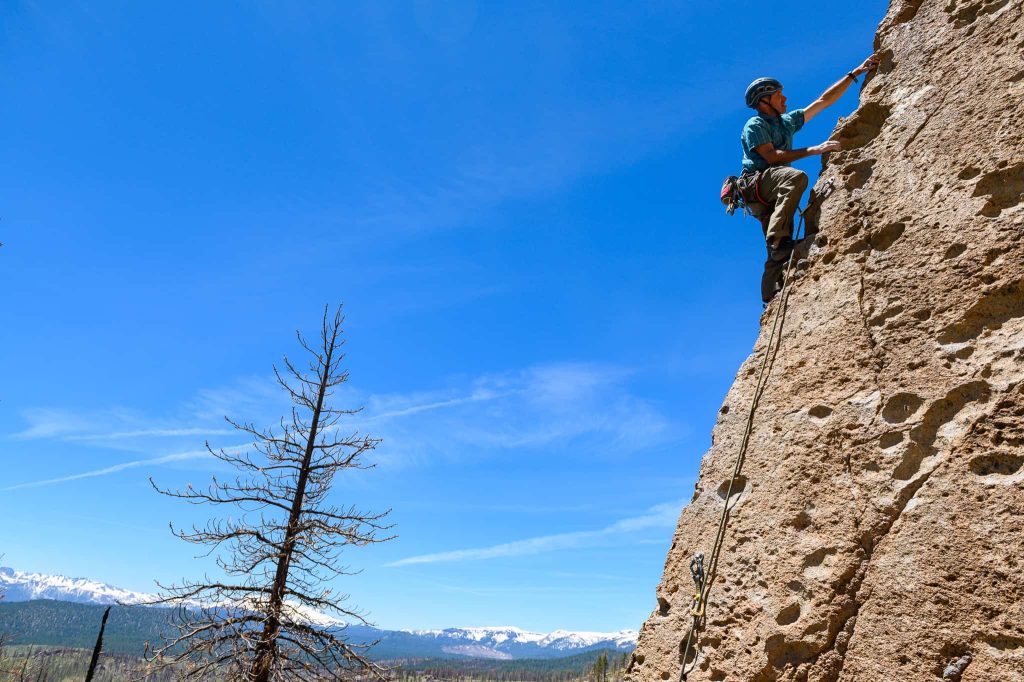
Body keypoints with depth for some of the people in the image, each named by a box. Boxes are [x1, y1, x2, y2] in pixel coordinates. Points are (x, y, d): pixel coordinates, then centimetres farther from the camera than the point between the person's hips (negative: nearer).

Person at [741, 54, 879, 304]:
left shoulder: (788, 121, 22)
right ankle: (778, 238, -38)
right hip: (756, 184, -7)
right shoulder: (755, 125, -1)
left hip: (773, 195, 7)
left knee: (779, 252, -7)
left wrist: (855, 73, 25)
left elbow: (824, 100, 26)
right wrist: (813, 150, -16)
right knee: (796, 177, -35)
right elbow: (772, 157, -14)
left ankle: (771, 299, -12)